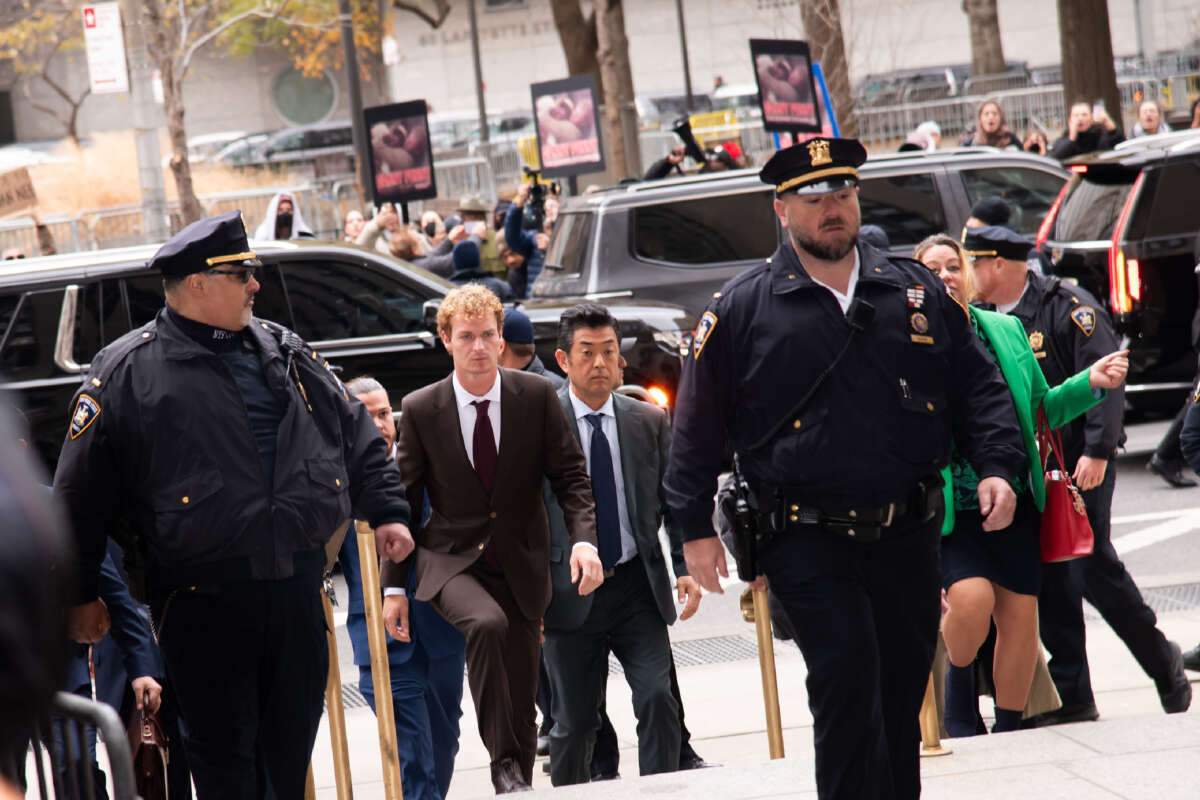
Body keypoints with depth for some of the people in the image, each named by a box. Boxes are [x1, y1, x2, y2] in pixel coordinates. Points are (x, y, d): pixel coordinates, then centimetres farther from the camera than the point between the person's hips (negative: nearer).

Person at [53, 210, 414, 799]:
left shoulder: (285, 352, 13)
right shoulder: (127, 370, -2)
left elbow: (356, 435, 22)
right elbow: (81, 494, 1)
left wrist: (385, 510, 13)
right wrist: (80, 595, 1)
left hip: (296, 583, 5)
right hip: (201, 596, -4)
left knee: (293, 738, 12)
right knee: (224, 750, -2)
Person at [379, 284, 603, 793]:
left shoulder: (537, 396, -2)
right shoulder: (420, 410, -4)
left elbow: (570, 475, 2)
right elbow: (403, 502, 2)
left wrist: (583, 540, -16)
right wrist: (394, 586, -1)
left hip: (520, 564, 2)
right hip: (450, 561, -2)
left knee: (521, 700, 5)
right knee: (487, 623, -34)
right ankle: (504, 766, -27)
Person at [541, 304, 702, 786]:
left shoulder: (650, 421, 6)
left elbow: (675, 501, 10)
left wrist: (686, 566, -4)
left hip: (637, 587, 2)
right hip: (570, 595, -2)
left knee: (658, 700, -12)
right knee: (573, 723, 4)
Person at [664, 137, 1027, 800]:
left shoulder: (916, 292, 9)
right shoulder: (741, 309, 0)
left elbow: (978, 386, 14)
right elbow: (697, 424, 4)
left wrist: (997, 466, -1)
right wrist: (696, 527, 1)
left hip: (907, 539, 4)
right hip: (807, 544, -3)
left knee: (901, 695, 11)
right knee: (848, 685, -15)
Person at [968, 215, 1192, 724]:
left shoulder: (1068, 307, -8)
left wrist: (1097, 451, -21)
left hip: (1079, 464, -6)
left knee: (1093, 568, -9)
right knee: (1049, 580, 3)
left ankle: (1162, 662, 11)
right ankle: (1071, 698, 8)